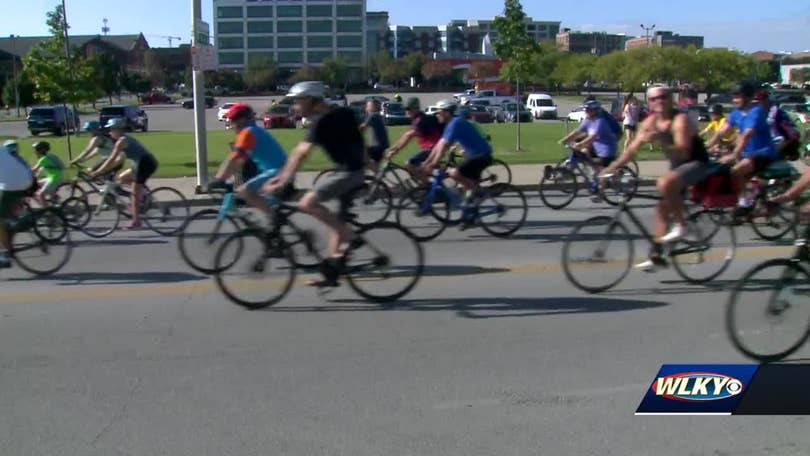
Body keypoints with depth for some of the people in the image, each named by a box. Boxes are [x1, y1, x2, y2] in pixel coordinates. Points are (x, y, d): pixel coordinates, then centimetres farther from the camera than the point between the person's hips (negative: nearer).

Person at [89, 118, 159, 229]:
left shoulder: (121, 141, -9)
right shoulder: (125, 139, 20)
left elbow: (111, 160, -13)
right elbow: (117, 160, 20)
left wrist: (97, 172, -9)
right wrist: (102, 171, 17)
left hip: (145, 164, -9)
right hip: (144, 163, 9)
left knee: (135, 194, -2)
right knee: (122, 178, 21)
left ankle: (136, 221, 3)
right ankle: (142, 195, 14)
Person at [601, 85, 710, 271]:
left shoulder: (680, 120, -21)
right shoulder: (650, 122, -1)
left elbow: (683, 153, -31)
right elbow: (632, 148, -2)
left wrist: (660, 142, -43)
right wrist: (611, 167, -11)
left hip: (696, 165, -8)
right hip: (677, 166, 8)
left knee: (665, 183, -34)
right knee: (662, 208, 4)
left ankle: (680, 224, -17)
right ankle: (656, 255, 10)